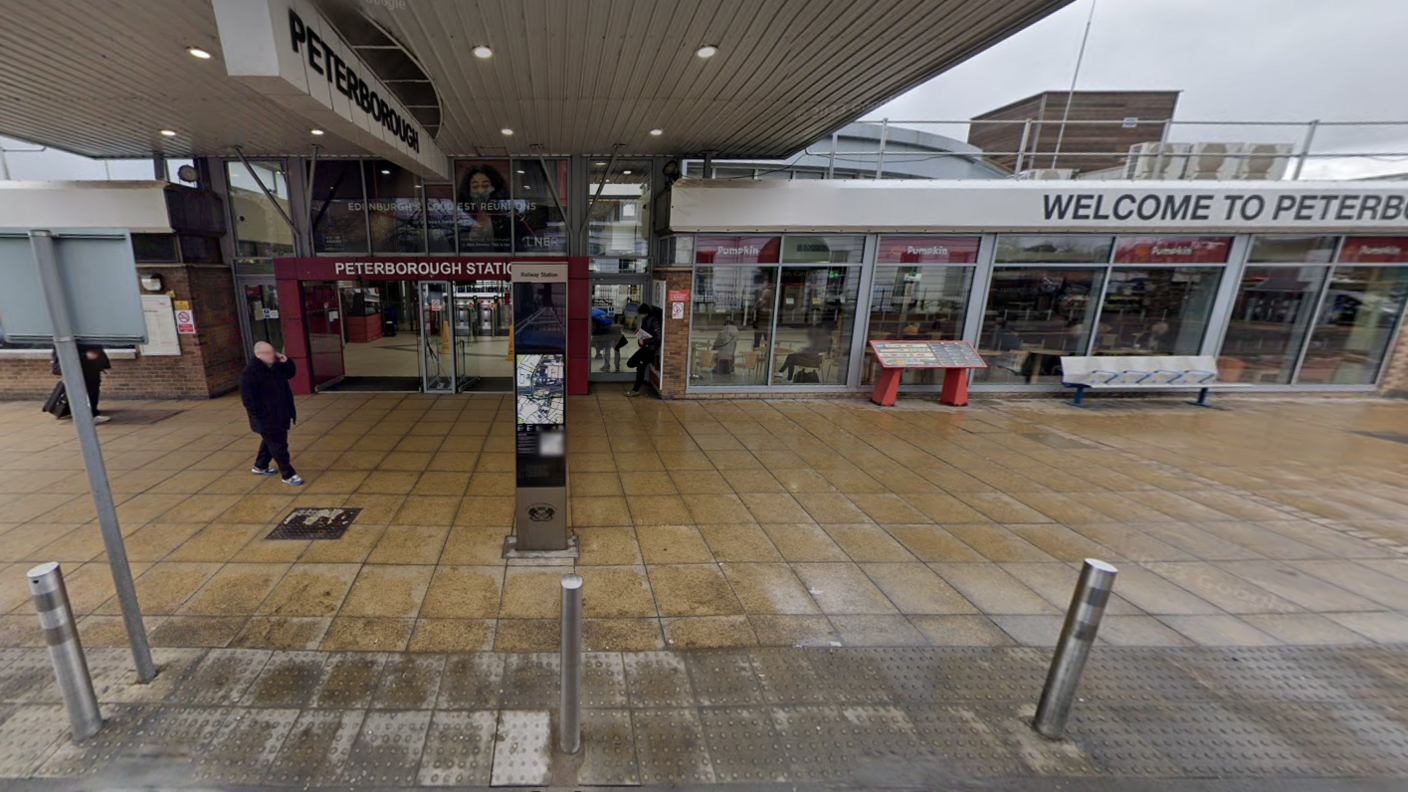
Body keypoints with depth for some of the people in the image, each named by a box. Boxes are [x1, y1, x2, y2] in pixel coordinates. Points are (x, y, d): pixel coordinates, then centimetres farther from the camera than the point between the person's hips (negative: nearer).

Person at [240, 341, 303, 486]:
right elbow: (248, 399, -21)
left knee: (270, 442, 25)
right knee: (279, 446, -2)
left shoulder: (275, 366, 3)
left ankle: (260, 467, 44)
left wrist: (286, 362, -3)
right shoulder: (250, 373, -22)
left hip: (279, 415, 9)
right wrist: (260, 416, -21)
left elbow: (290, 373, 18)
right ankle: (288, 475, 6)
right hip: (267, 419, -9)